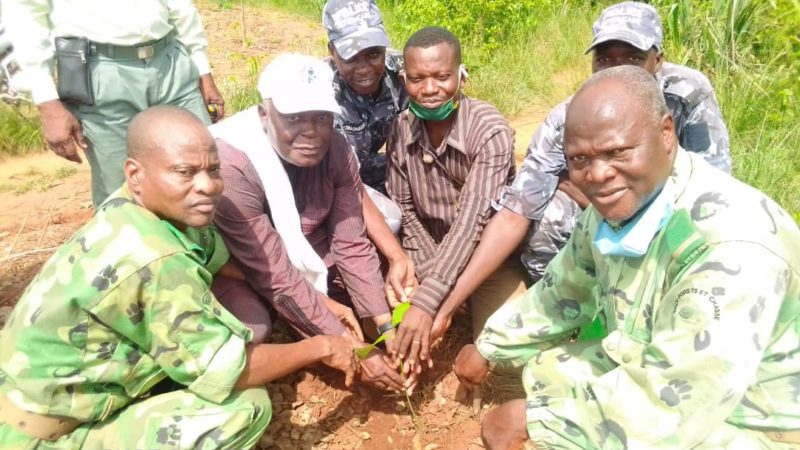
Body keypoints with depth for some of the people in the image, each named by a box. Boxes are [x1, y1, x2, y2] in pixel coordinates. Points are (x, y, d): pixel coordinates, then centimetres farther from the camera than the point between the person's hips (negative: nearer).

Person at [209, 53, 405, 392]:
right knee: (253, 329, -33)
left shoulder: (335, 149, -18)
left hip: (304, 252, 5)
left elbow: (351, 243, -17)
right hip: (231, 264, -5)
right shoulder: (230, 166, -35)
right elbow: (275, 276, -34)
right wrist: (352, 350, -32)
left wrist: (387, 328, -25)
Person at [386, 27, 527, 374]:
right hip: (432, 253, 5)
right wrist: (432, 278, -17)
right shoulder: (401, 130, -10)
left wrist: (428, 300, -42)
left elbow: (472, 219, -34)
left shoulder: (490, 131, -25)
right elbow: (403, 209, -5)